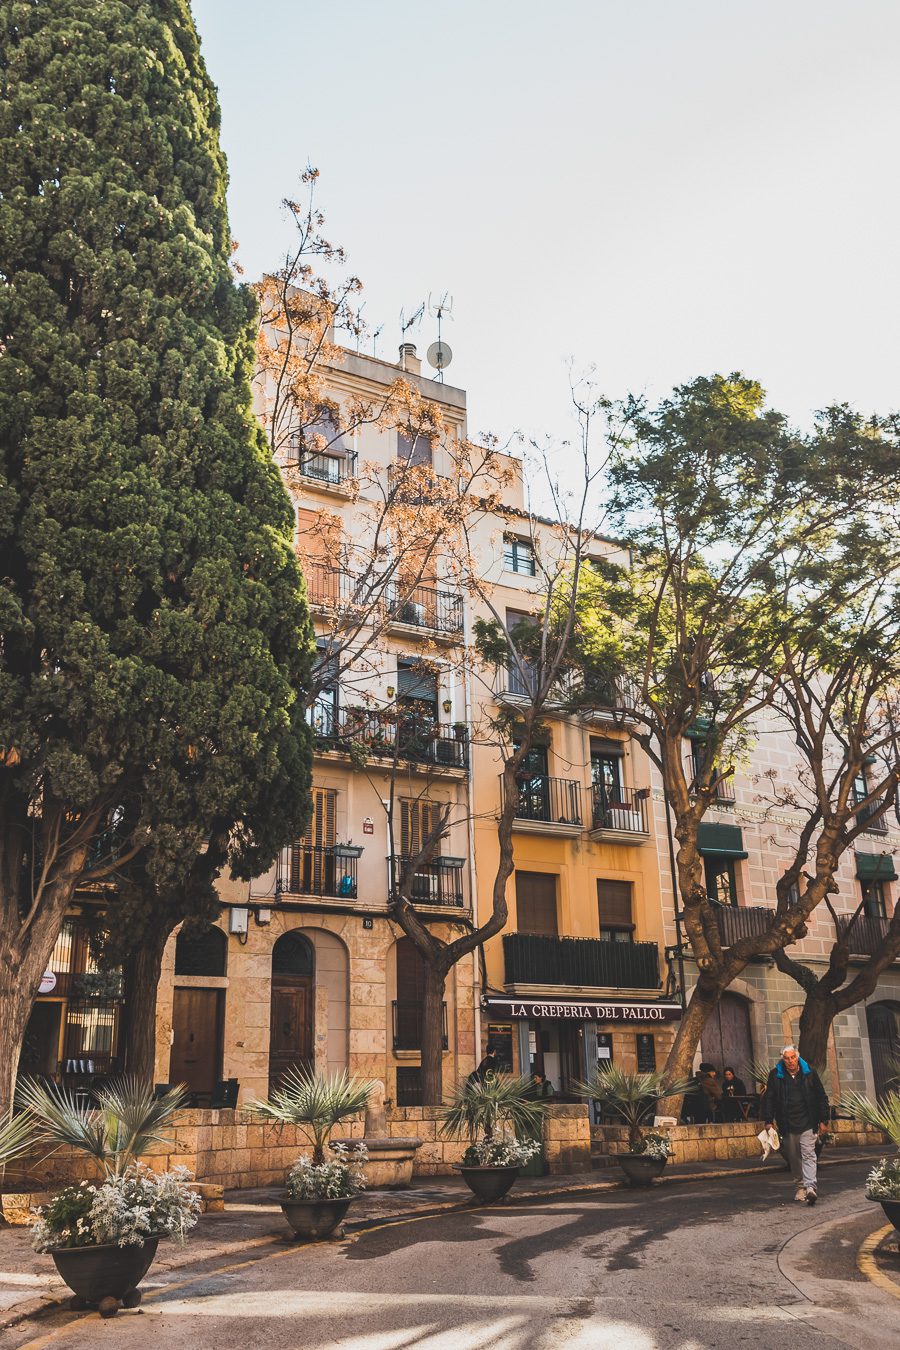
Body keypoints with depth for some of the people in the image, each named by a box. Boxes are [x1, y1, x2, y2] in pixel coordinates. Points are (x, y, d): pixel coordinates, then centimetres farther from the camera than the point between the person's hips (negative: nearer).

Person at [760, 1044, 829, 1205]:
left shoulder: (809, 1073, 2)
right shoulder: (775, 1075, 1)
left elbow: (821, 1098, 7)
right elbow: (768, 1099, 5)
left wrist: (823, 1120, 4)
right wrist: (768, 1121, -2)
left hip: (808, 1124, -2)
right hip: (787, 1125, 2)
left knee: (808, 1155, -11)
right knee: (793, 1158, 9)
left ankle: (810, 1187, -18)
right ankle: (800, 1187, 22)